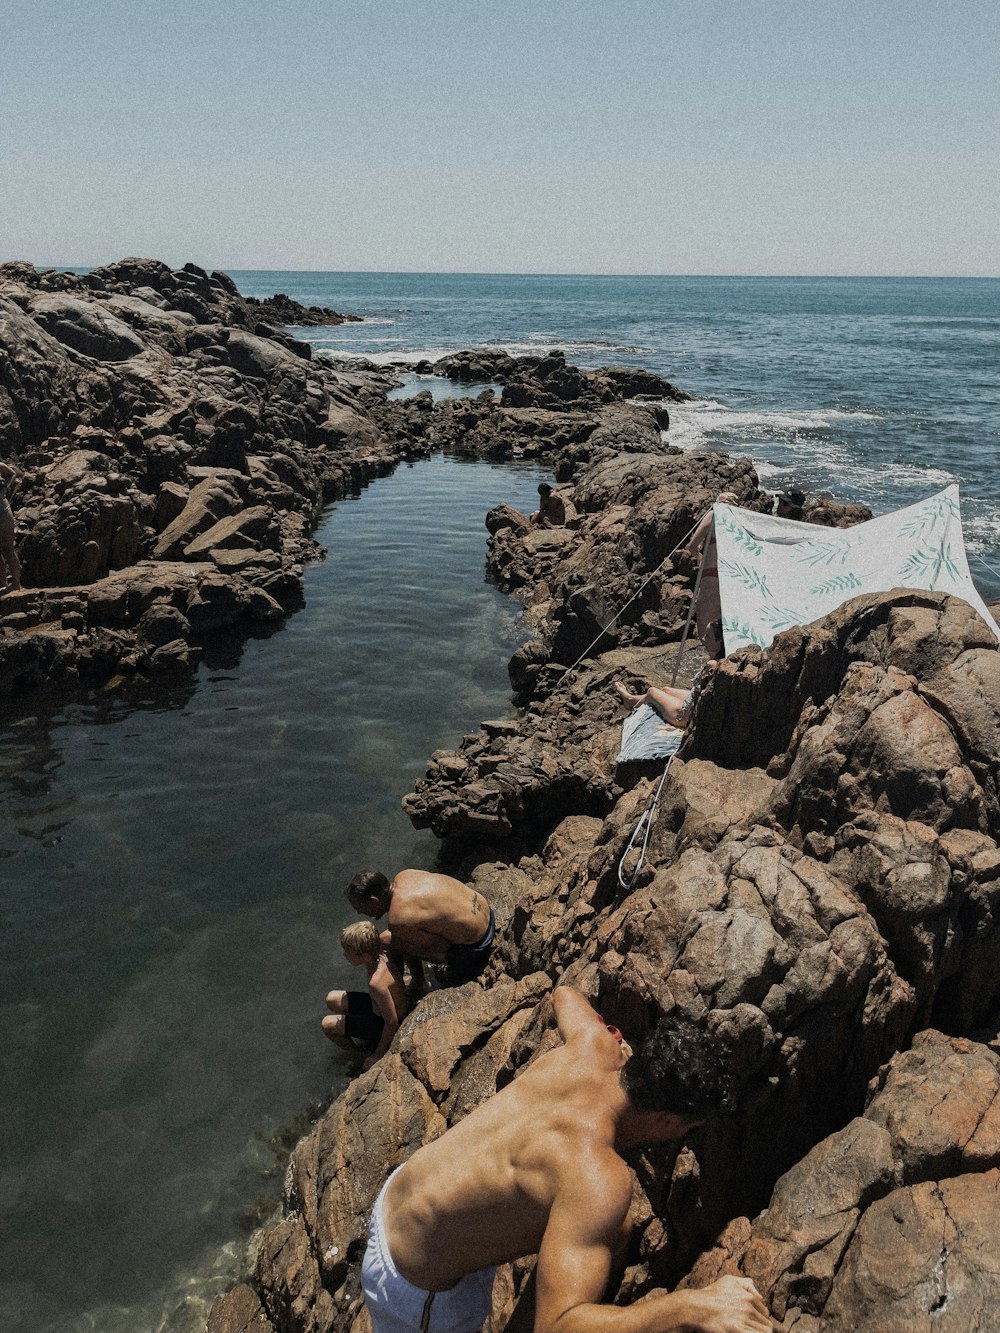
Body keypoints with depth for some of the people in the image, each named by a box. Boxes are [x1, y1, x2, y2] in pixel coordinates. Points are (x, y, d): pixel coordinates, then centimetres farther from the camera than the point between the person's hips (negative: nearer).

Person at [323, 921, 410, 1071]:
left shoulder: (377, 982, -38)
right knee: (332, 1000, 12)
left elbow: (392, 1022, -29)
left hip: (383, 1024, -8)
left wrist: (378, 1055, -16)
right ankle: (367, 1039, 21)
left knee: (328, 1024, -8)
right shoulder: (382, 955, -16)